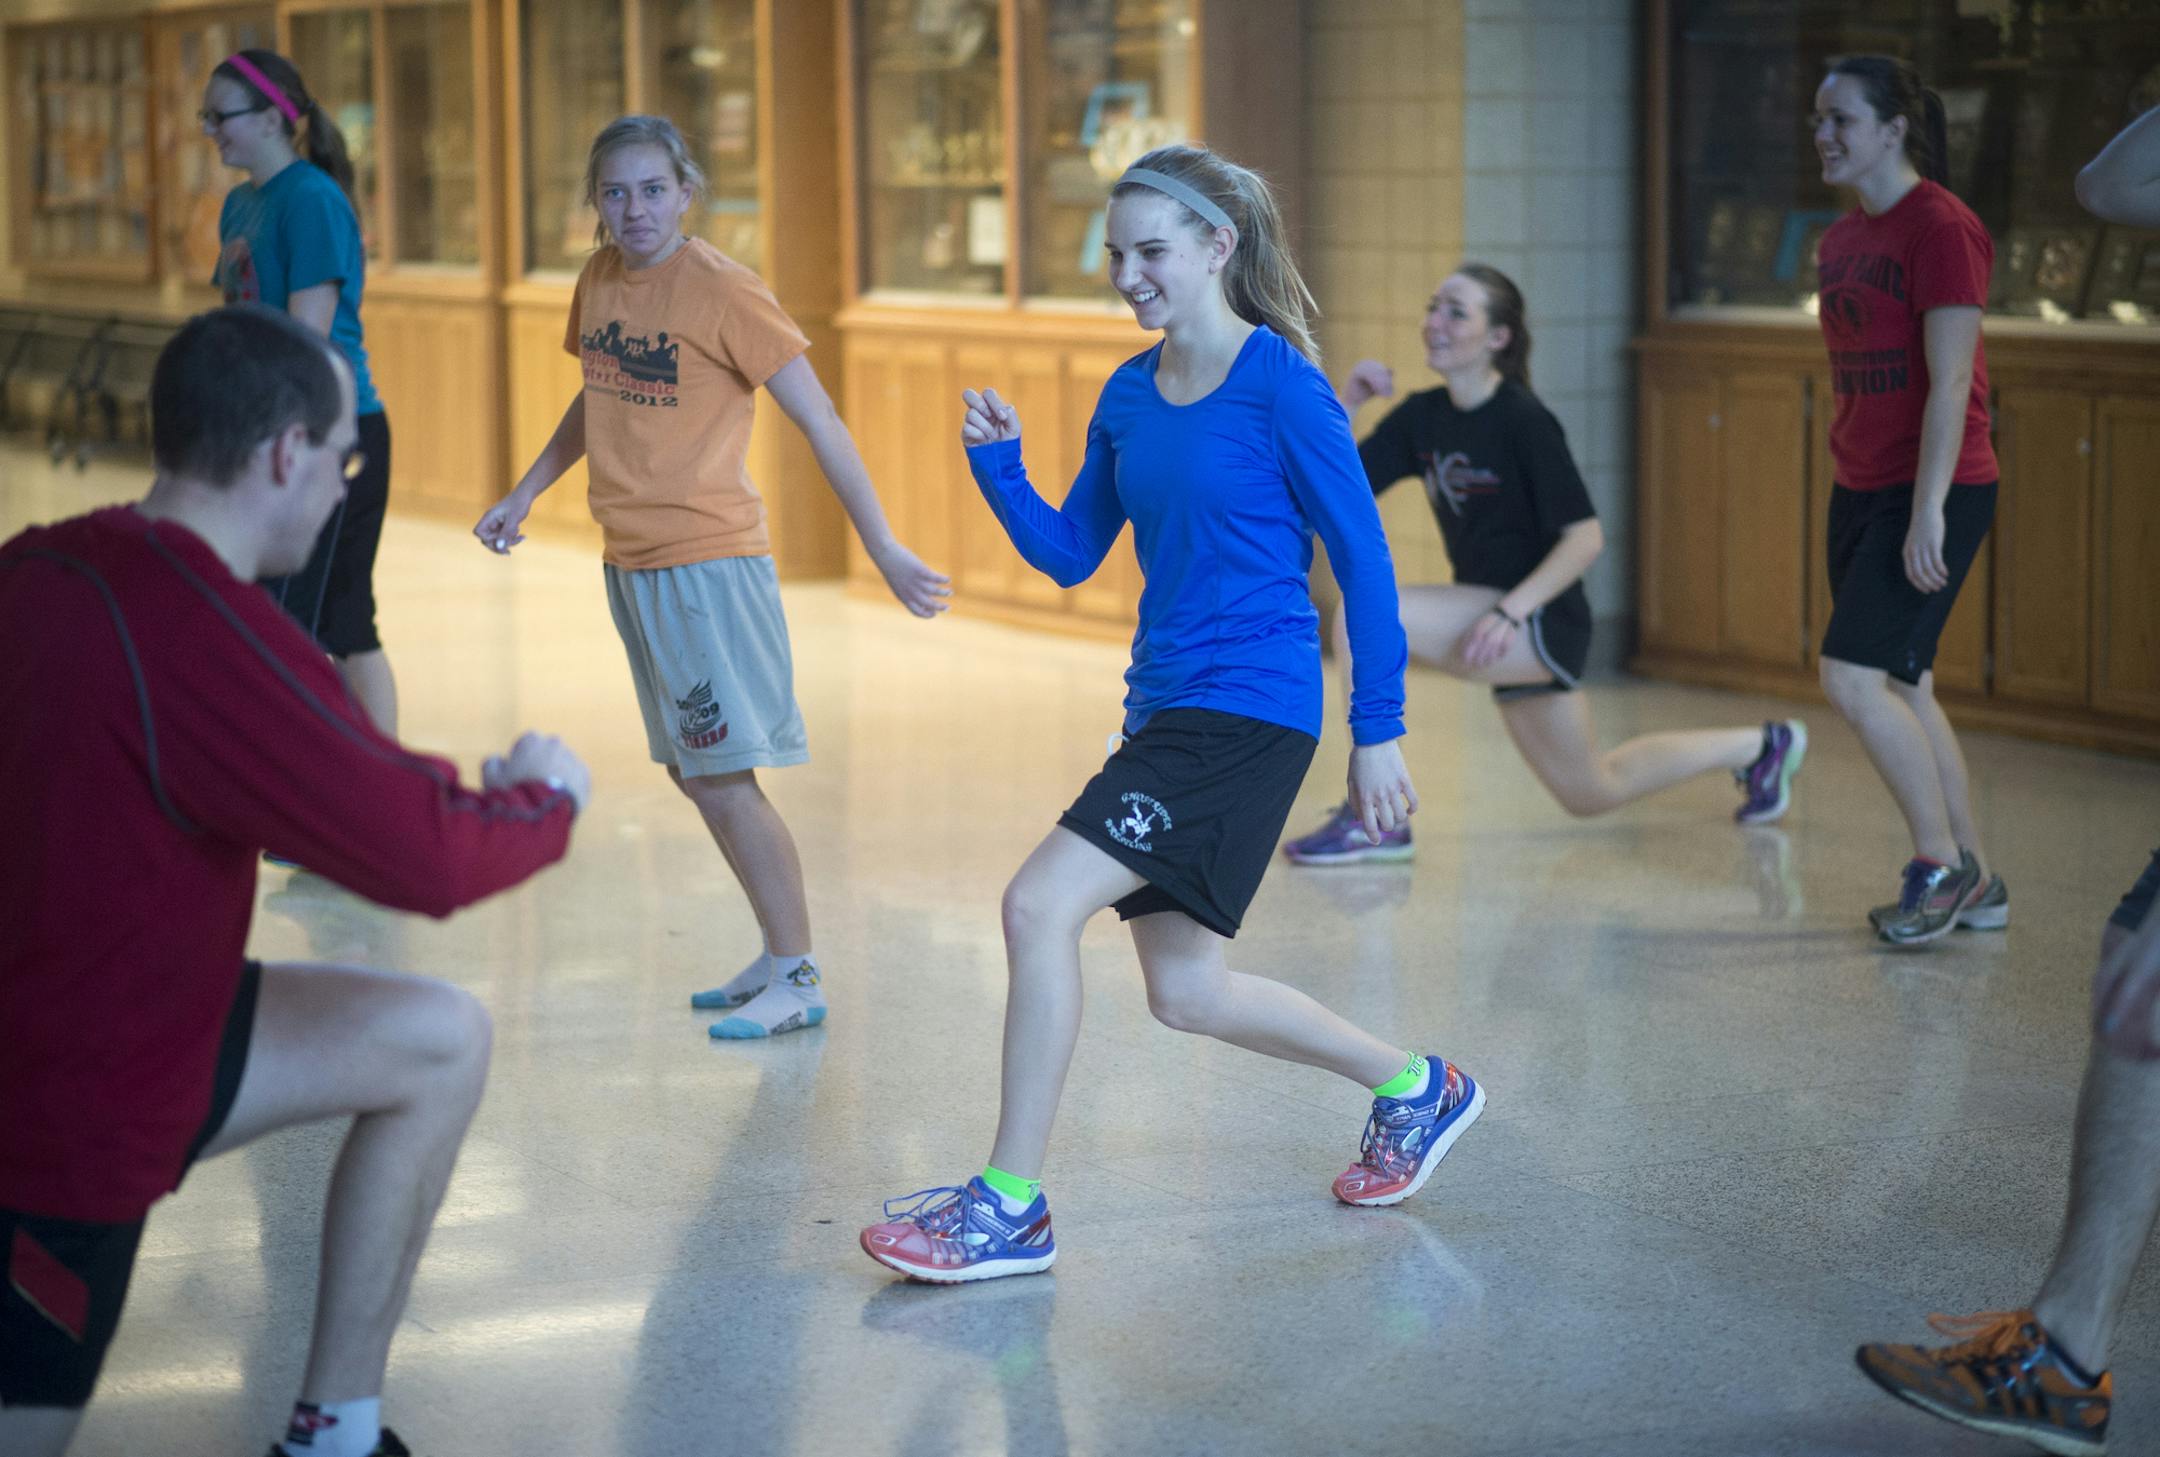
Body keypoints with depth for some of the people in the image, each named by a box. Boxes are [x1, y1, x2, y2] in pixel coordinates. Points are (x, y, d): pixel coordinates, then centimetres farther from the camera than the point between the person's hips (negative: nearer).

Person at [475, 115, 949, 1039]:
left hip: (709, 557, -8)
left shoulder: (723, 290, -15)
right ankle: (780, 957, 26)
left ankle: (798, 980, 3)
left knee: (721, 781, -8)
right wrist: (524, 495, 21)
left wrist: (884, 551, -19)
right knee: (692, 773, 14)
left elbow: (819, 422, -15)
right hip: (628, 561, 8)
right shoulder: (600, 277, 6)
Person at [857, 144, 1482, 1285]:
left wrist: (1379, 731, -9)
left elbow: (1364, 558, -9)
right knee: (1185, 992, 13)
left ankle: (1009, 1207, -8)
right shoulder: (1129, 396, 10)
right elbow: (1069, 556, 15)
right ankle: (1414, 1088, 33)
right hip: (1164, 709, 8)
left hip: (1250, 712, -8)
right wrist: (997, 463, -3)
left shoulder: (1281, 385, -11)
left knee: (1040, 904, -17)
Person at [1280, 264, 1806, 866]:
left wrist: (1509, 613, -28)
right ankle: (1760, 746, 42)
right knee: (1590, 793, 23)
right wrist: (1345, 403, -11)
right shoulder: (1422, 417, 5)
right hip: (1510, 637, 9)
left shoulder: (1523, 421, -16)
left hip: (1542, 622, -9)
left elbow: (1586, 536, -18)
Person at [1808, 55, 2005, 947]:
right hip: (1859, 489, 9)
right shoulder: (1842, 238, 13)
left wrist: (1928, 512, -22)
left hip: (1933, 493, -9)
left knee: (1852, 678, -15)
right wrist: (1852, 490, 16)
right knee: (1902, 687, 10)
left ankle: (1942, 863, 0)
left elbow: (1950, 382, -18)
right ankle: (1975, 885, 19)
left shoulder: (1942, 228, -13)